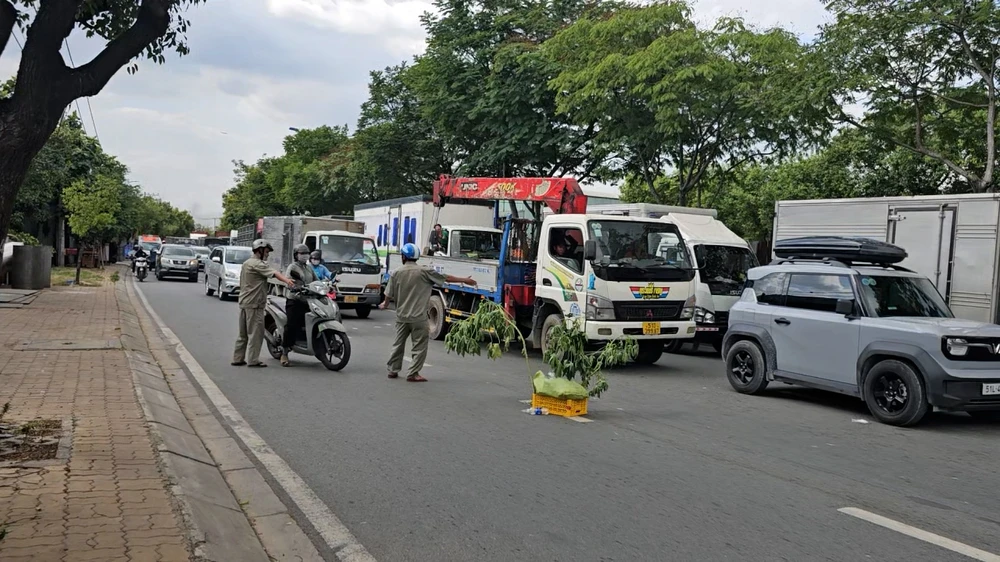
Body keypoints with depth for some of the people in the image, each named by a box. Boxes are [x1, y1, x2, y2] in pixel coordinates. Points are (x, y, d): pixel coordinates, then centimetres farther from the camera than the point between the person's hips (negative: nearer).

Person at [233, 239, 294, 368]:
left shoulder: (246, 263, 20)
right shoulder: (258, 264, -11)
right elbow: (274, 273, -25)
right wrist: (286, 280, -35)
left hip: (243, 302, 10)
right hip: (254, 304, -10)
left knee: (244, 333, 15)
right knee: (256, 333, -7)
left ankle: (238, 358, 18)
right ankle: (252, 360, -7)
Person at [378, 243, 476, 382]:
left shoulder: (396, 273, -1)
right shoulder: (424, 272, -8)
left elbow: (389, 294, 4)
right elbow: (446, 278, -2)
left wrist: (385, 304, 27)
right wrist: (465, 280, 10)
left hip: (401, 316, 4)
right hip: (418, 318, -4)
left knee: (398, 344, 17)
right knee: (419, 347, 4)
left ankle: (393, 370, 22)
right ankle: (413, 374, 1)